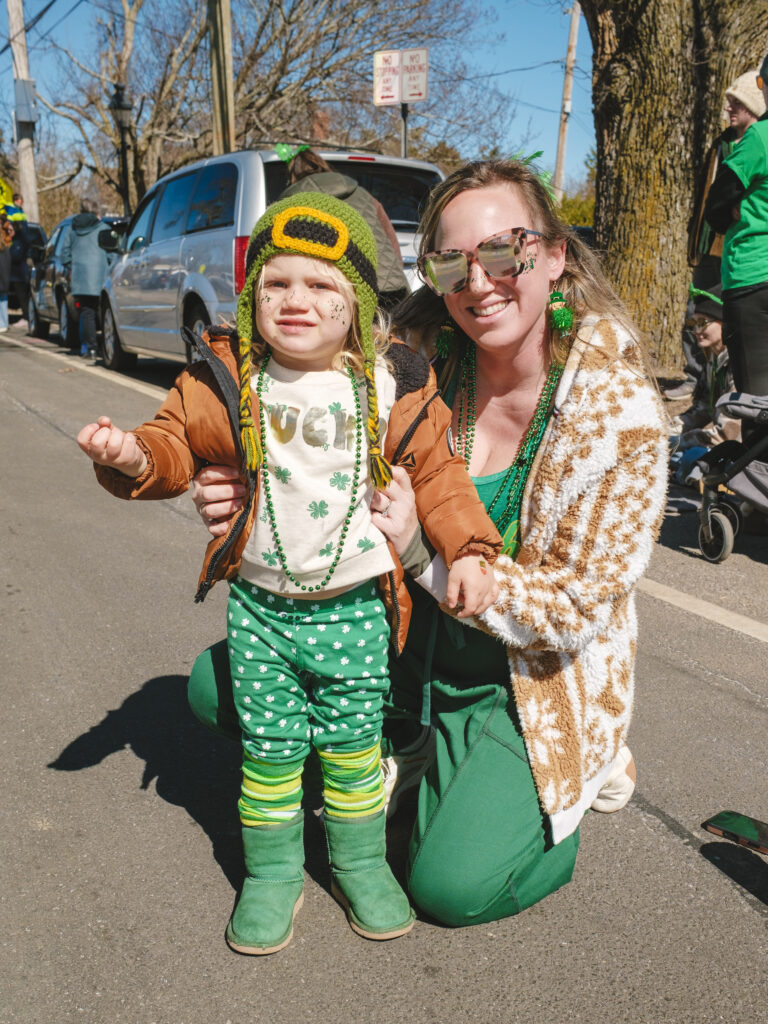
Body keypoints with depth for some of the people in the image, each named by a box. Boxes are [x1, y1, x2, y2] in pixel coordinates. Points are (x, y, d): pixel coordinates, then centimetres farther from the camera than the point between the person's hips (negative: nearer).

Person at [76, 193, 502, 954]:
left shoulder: (391, 387, -6)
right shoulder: (227, 382, -5)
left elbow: (436, 472, 0)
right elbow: (177, 443, 2)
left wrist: (467, 549, -8)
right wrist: (134, 456, -20)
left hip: (356, 605, 0)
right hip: (260, 604, 1)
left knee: (354, 745, 14)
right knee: (268, 748, 12)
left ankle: (360, 863, 38)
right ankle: (271, 875, 34)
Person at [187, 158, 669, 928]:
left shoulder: (620, 413, -20)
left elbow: (572, 613, -19)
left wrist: (423, 552, -31)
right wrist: (253, 506, -24)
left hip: (528, 681, -3)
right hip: (408, 637, 4)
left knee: (453, 886, -15)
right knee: (215, 686, -4)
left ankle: (570, 771, 15)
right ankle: (408, 750, 13)